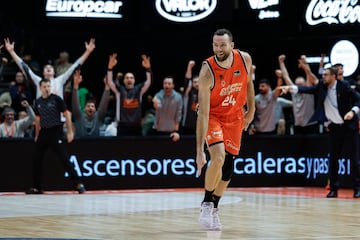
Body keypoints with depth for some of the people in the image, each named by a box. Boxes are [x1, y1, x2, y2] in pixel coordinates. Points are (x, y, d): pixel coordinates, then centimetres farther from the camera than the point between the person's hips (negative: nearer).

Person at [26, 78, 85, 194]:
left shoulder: (56, 99, -6)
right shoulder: (38, 102, 10)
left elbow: (67, 114, -6)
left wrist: (70, 132, -12)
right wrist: (37, 135, 20)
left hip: (56, 132, -6)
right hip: (43, 132, 6)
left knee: (64, 159, -10)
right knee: (36, 160, 5)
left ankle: (78, 184, -7)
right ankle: (37, 187, 14)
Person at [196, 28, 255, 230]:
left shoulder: (245, 59, -18)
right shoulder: (207, 71, -30)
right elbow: (203, 113, -32)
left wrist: (251, 109, 12)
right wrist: (200, 150, -35)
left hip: (235, 116, 4)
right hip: (213, 115, -4)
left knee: (228, 167, 4)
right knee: (218, 157, -26)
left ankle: (214, 208, 25)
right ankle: (206, 204, -7)